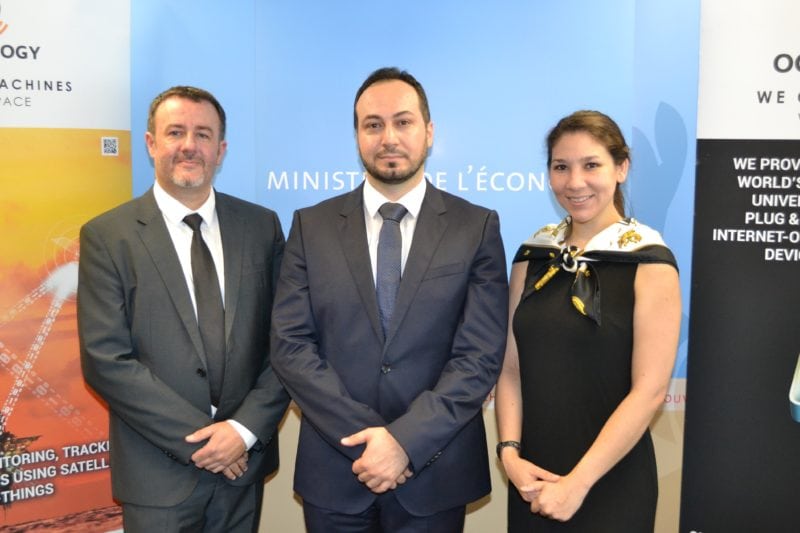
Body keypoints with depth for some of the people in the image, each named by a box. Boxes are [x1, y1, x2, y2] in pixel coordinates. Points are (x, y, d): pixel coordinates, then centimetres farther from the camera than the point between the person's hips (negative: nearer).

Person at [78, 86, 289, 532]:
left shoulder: (262, 226, 1)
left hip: (245, 462, 3)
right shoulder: (107, 236, -6)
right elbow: (105, 360, -12)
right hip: (159, 475, -2)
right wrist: (198, 440, -14)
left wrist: (247, 429, -10)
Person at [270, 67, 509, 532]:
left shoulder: (477, 228, -3)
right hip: (335, 471, 1)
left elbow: (481, 355, -9)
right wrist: (364, 436, -14)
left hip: (436, 473, -1)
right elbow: (290, 345, -5)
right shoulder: (311, 226, 1)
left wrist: (406, 440, -16)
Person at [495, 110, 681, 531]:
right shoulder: (532, 255, 3)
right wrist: (509, 451, -9)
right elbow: (511, 365, 3)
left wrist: (577, 483, -15)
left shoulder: (650, 263, -10)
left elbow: (649, 389, -14)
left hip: (611, 485, -4)